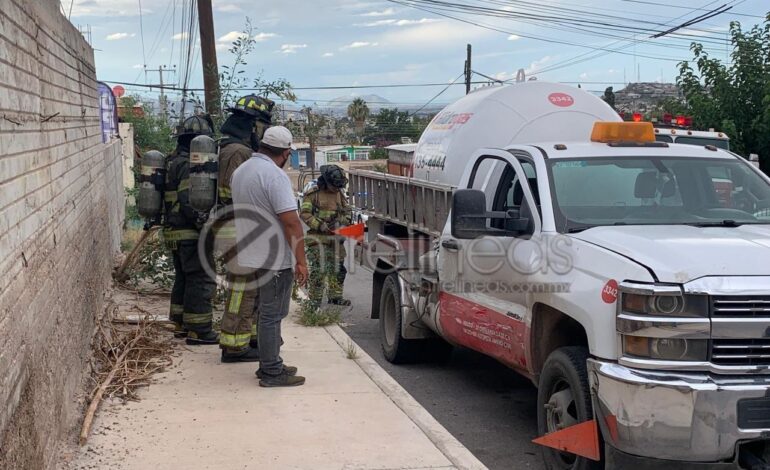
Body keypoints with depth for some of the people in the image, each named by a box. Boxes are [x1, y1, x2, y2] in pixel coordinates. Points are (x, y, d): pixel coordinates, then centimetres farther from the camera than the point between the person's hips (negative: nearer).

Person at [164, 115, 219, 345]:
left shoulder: (173, 162, 14)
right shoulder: (189, 164, -18)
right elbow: (190, 203, -24)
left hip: (175, 232, 10)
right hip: (191, 233, -10)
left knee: (184, 278, 18)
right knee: (201, 280, -5)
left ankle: (181, 325, 25)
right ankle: (198, 330, -2)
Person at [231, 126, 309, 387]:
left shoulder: (240, 172, 12)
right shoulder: (274, 175, -18)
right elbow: (290, 221, -22)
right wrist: (301, 260, -19)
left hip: (252, 256, 9)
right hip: (275, 259, -9)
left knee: (268, 313, 18)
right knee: (272, 315, -2)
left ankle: (269, 365, 26)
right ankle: (272, 373, 4)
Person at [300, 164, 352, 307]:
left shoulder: (340, 193, 12)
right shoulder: (313, 194, -7)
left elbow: (347, 211, 19)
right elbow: (304, 214, -11)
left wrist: (344, 223, -1)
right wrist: (320, 225, -19)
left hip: (336, 238, 6)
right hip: (318, 238, -6)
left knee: (338, 268, 12)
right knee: (318, 270, -10)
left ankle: (335, 296, 24)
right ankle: (315, 300, -4)